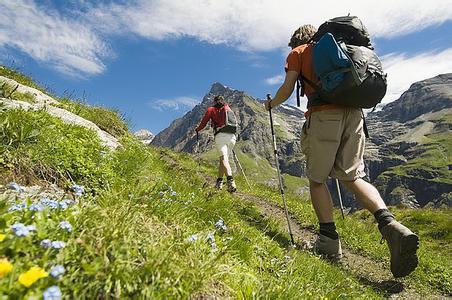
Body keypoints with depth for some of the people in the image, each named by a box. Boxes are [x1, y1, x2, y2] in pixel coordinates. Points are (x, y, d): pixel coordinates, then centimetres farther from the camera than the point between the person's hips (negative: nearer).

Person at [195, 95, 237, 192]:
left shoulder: (211, 109, 13)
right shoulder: (228, 109, 24)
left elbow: (203, 123, 13)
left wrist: (197, 129, 32)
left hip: (220, 136, -4)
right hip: (232, 136, 4)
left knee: (224, 158, -16)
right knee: (223, 158, 15)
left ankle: (230, 181, -36)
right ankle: (219, 182, 21)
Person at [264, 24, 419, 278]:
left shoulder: (298, 52, 16)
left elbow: (287, 90, 5)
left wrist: (271, 103, 24)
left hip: (323, 114, -5)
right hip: (354, 112, 6)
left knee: (317, 178, 4)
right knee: (353, 177, 8)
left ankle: (330, 240, 3)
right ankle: (391, 225, -13)